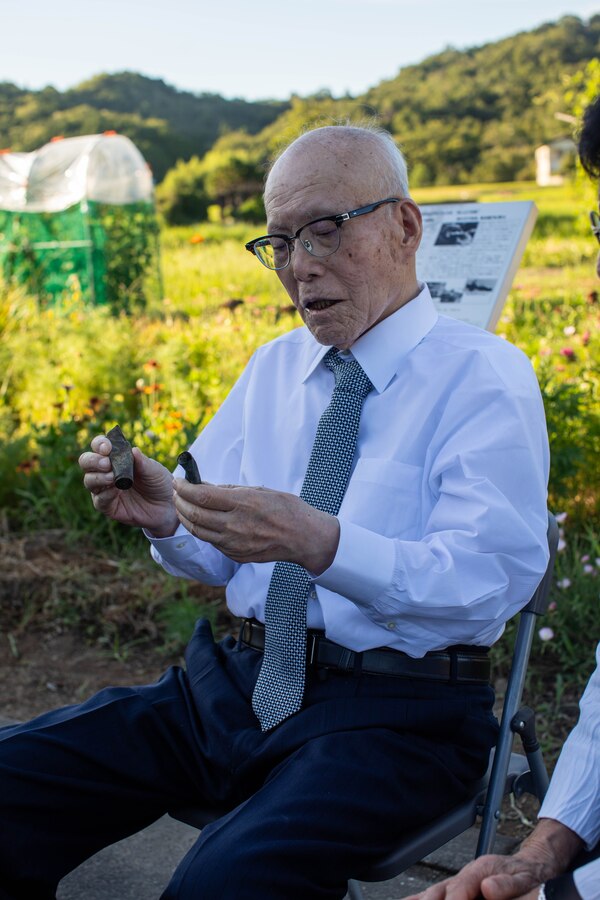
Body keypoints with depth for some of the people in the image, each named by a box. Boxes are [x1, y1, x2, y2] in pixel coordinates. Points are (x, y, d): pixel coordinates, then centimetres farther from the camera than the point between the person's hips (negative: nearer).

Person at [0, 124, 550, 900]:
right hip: (236, 681, 6)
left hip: (395, 714, -5)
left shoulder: (486, 377, -5)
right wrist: (164, 517, -8)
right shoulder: (272, 367, 14)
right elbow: (219, 557, 15)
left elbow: (491, 579, -17)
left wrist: (317, 542, -31)